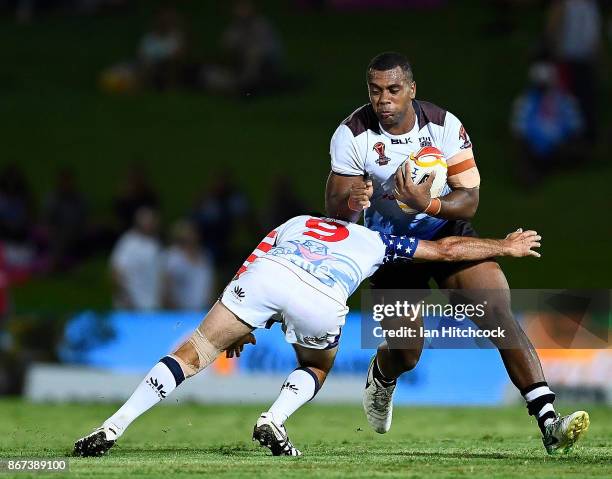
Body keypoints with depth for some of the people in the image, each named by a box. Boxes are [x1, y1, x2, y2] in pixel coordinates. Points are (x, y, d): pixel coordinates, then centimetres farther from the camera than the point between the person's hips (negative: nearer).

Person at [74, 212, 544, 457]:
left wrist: (239, 330, 38)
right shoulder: (375, 240, 38)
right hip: (322, 301, 0)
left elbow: (250, 269, 31)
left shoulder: (293, 224, 41)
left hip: (268, 271, 1)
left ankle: (114, 428, -9)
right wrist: (505, 247, 56)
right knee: (316, 368, 31)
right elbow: (447, 249, 43)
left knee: (192, 354, 5)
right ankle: (274, 421, 5)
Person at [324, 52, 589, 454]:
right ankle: (382, 377, 43)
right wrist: (351, 201, -40)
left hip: (447, 230, 0)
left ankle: (547, 421, -23)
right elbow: (335, 207, -15)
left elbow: (469, 202, -20)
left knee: (500, 312, -19)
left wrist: (429, 205, -41)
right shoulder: (353, 135, -18)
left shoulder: (445, 126, -18)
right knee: (406, 354, 1)